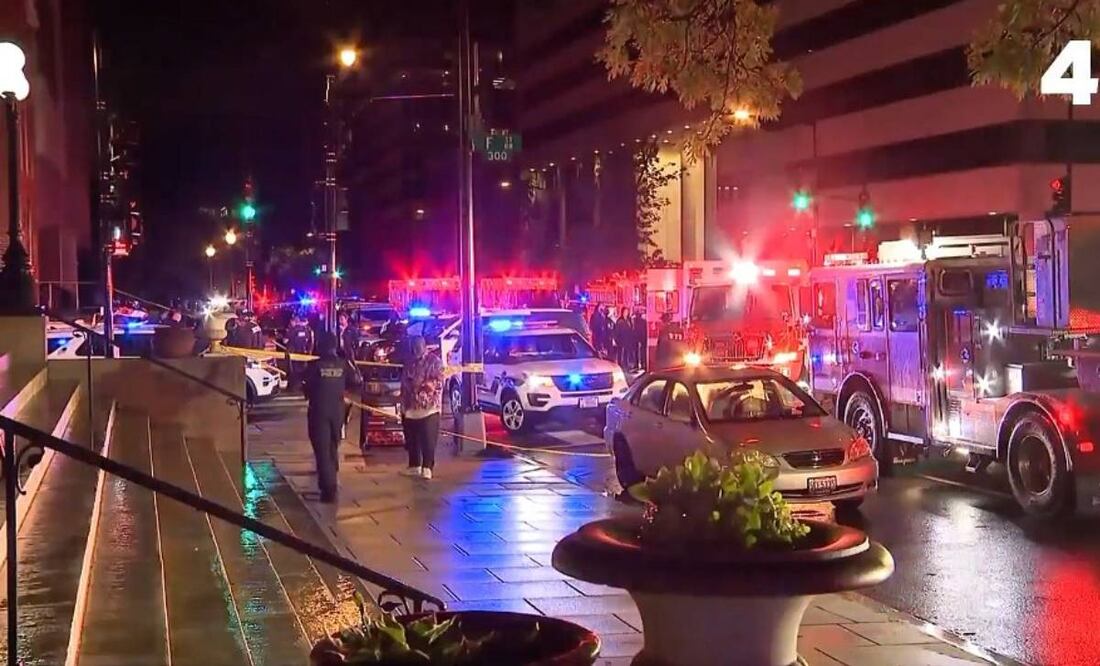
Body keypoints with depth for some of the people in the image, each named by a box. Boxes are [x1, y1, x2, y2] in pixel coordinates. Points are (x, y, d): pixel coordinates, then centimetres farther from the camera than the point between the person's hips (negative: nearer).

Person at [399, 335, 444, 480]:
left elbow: (439, 382, -8)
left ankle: (427, 468, -6)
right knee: (411, 440, 9)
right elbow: (404, 384, 18)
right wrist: (402, 406, 11)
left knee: (428, 440, -8)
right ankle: (414, 466, 19)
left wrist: (422, 385, -17)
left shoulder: (434, 361, -1)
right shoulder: (409, 362, 16)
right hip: (410, 408, 6)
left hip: (429, 407, -6)